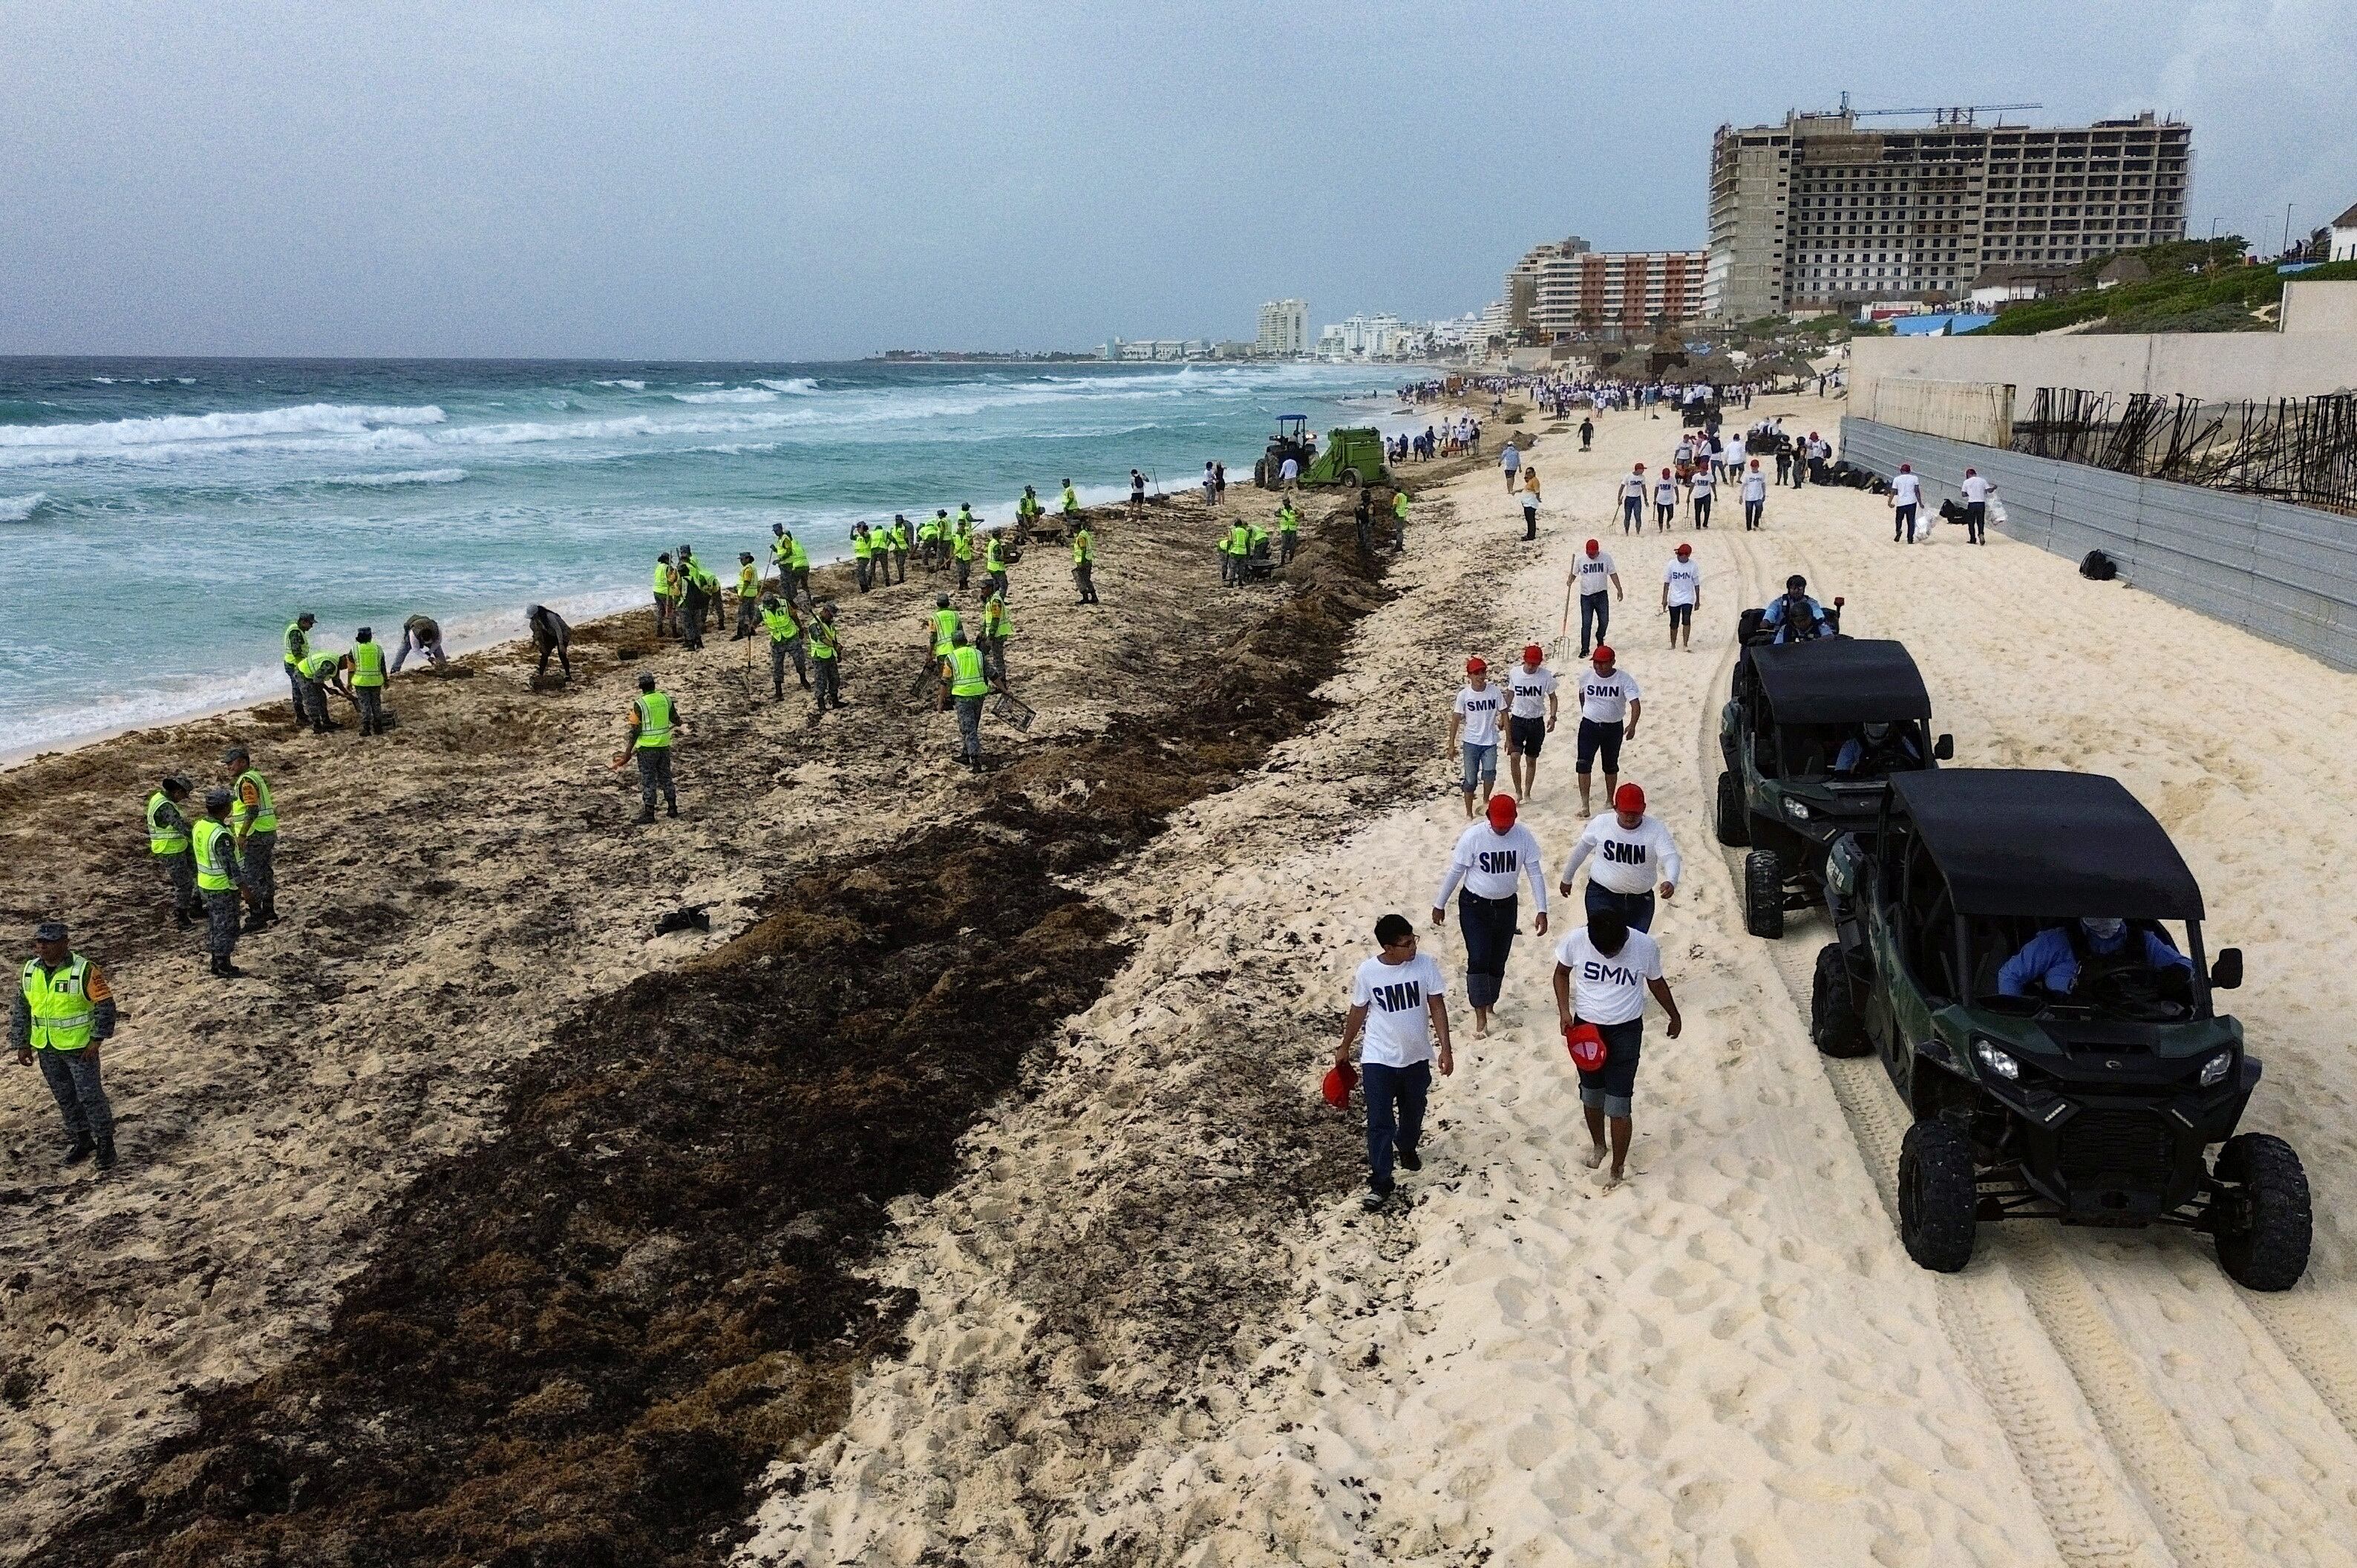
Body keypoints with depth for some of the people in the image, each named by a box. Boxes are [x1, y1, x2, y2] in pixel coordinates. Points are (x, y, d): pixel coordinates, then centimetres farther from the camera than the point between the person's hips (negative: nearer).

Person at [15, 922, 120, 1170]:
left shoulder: (84, 970, -17)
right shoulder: (30, 971, 1)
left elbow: (105, 1005, -13)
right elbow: (20, 1009, 10)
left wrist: (96, 1039, -15)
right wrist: (22, 1044, 8)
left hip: (79, 1046, -6)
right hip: (46, 1049, 6)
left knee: (90, 1095, -2)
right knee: (64, 1098, 14)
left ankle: (105, 1143, 10)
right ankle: (81, 1141, 28)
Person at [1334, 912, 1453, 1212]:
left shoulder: (1425, 964, -14)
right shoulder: (1367, 971, -16)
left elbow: (1437, 1007, -6)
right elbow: (1358, 1011, -1)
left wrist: (1446, 1048, -9)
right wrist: (1344, 1047, 11)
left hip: (1416, 1057, 2)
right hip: (1378, 1060, -2)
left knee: (1413, 1113, 23)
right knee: (1380, 1122, -1)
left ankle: (1407, 1148, 52)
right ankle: (1380, 1182, 8)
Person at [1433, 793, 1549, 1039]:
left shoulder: (1524, 836, -13)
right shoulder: (1472, 837, -20)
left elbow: (1535, 873, -7)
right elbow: (1455, 872, -10)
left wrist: (1542, 911, -11)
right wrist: (1439, 904, -2)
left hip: (1506, 906, 3)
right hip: (1474, 906, -3)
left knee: (1498, 962, 12)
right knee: (1478, 960, -13)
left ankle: (1489, 1004, 32)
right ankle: (1481, 1017, -9)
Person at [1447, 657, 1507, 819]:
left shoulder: (1494, 692, -7)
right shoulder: (1464, 695, -9)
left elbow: (1504, 714, 1)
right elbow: (1455, 720, -3)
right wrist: (1451, 745, -3)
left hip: (1490, 743, 0)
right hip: (1471, 743, 0)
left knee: (1489, 773, -18)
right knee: (1471, 780, 4)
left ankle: (1486, 799, 12)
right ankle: (1469, 812, 20)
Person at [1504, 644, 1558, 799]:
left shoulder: (1546, 676, -10)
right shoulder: (1514, 673, -8)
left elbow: (1552, 698, 2)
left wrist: (1552, 717, -10)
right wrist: (1504, 716, 6)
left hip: (1537, 722, 0)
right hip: (1517, 720, 0)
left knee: (1531, 760, 10)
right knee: (1514, 756, -16)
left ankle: (1527, 793, 24)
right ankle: (1518, 791, 0)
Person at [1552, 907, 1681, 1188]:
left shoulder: (1646, 946, -19)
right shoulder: (1576, 940, -18)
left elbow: (1656, 983, 1)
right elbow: (1562, 974, 2)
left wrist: (1675, 1017, 15)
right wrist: (1564, 1011, -11)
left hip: (1626, 1031, -2)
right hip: (1586, 1027, 2)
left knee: (1619, 1104, -1)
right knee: (1591, 1094, 18)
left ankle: (1618, 1170, 15)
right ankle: (1598, 1145, 44)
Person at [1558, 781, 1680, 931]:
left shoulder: (1655, 829, -14)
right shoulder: (1600, 823, -11)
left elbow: (1671, 858, -27)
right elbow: (1581, 850, 5)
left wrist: (1671, 882, -48)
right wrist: (1567, 879, 16)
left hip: (1641, 901, 2)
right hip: (1602, 895, -2)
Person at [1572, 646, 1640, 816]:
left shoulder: (1623, 679, -16)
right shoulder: (1586, 677, -8)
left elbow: (1635, 704, -25)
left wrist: (1632, 725, -40)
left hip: (1614, 727, -1)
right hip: (1589, 726, 1)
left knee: (1611, 766, 14)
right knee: (1584, 764, -11)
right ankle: (1584, 804, -10)